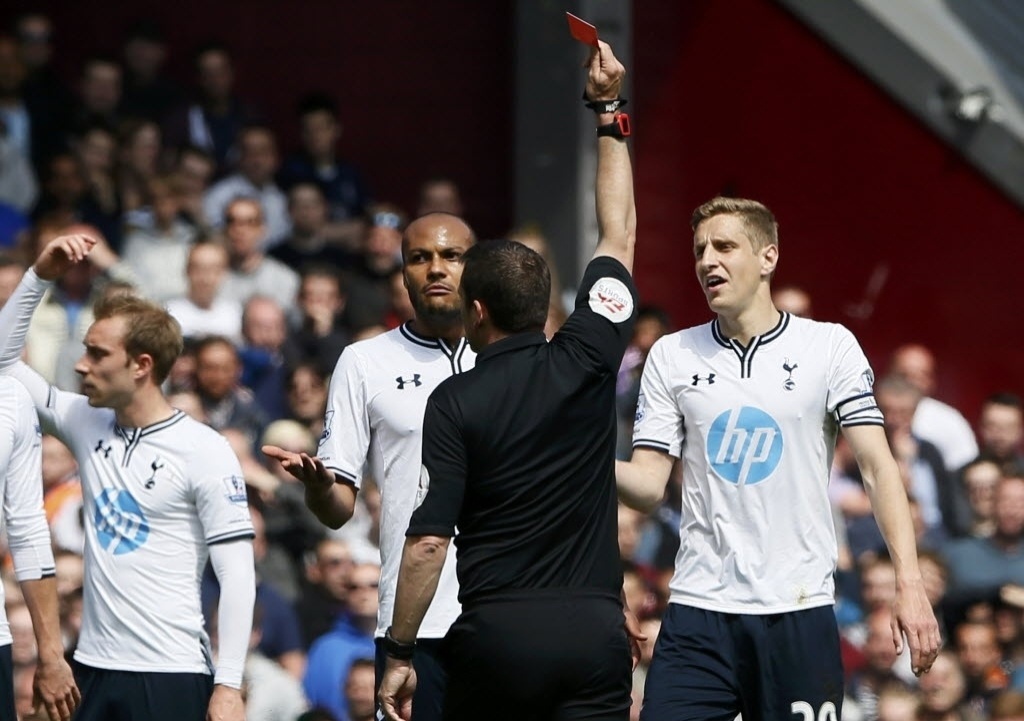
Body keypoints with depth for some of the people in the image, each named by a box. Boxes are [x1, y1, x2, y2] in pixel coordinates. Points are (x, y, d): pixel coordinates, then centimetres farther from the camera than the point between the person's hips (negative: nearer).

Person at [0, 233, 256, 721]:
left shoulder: (203, 451, -7)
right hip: (94, 669, 6)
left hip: (172, 677, -6)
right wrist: (40, 276, 6)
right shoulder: (86, 424, 10)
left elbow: (237, 576, -10)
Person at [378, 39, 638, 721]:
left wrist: (400, 653, 0)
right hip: (594, 629, 2)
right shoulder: (587, 364, 3)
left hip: (496, 633, -2)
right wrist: (608, 111, 24)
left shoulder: (454, 404, -3)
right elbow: (620, 233, 16)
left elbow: (428, 542, -8)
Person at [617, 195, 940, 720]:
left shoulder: (830, 347, 2)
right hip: (698, 612, 2)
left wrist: (909, 584, -12)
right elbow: (648, 485, 5)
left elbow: (877, 467, -2)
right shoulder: (671, 356, 8)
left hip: (799, 612, -1)